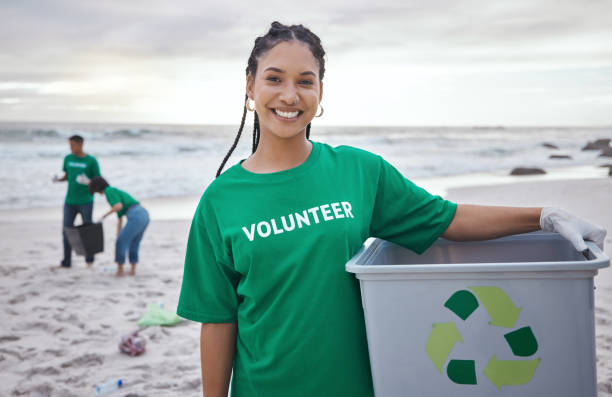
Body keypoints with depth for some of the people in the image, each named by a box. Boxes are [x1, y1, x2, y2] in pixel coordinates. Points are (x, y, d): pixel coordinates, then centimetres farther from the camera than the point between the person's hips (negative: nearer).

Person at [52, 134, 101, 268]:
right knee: (67, 231, -1)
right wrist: (58, 179, -7)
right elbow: (67, 176, 17)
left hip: (86, 201, -4)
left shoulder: (91, 161, -6)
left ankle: (89, 259, 22)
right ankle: (66, 261, 8)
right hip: (70, 201, 4)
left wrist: (87, 182, -25)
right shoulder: (68, 158, 6)